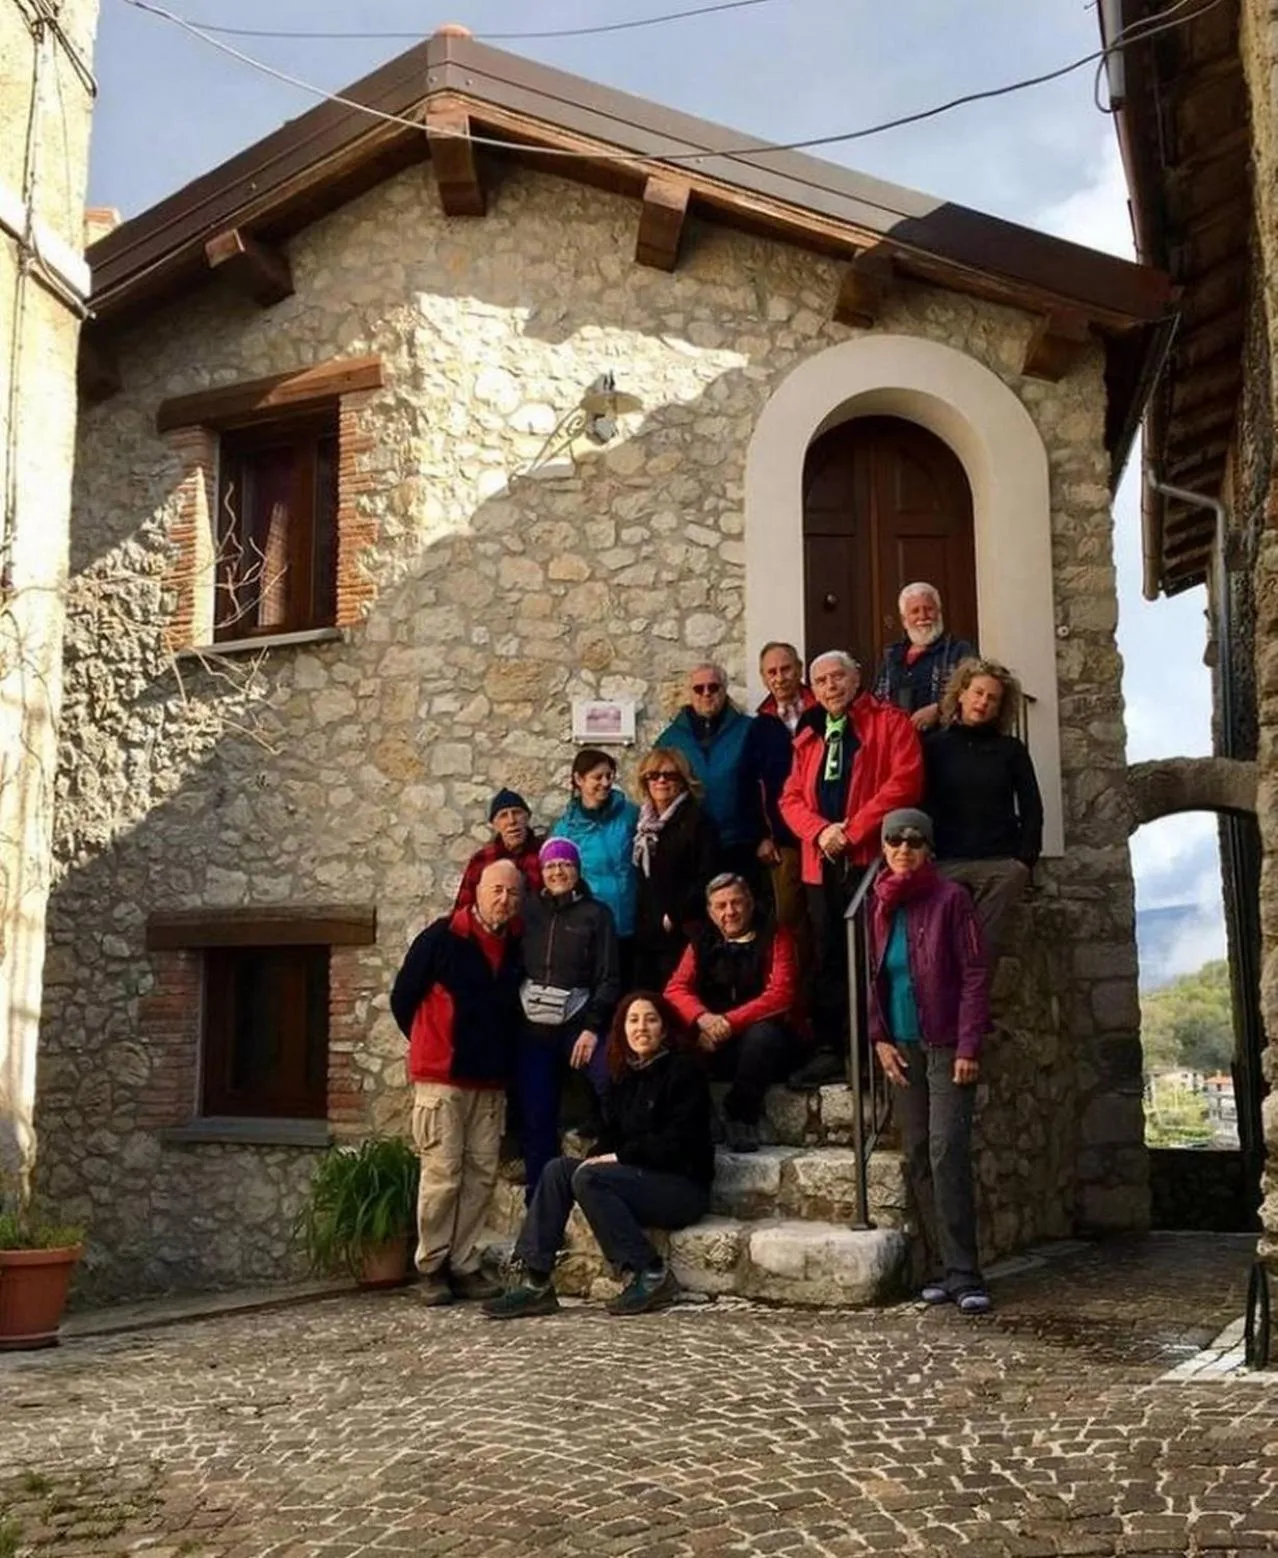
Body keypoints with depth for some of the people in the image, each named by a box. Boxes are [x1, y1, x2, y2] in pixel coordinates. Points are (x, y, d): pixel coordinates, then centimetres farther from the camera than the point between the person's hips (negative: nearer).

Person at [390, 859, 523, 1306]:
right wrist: (430, 1045, 7)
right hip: (441, 1078, -5)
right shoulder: (442, 937, -6)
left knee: (481, 1175, 5)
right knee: (442, 1174, -5)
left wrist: (502, 1055, 10)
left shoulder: (515, 947, 9)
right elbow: (402, 997, 0)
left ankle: (464, 1265, 13)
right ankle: (432, 1268, 5)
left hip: (490, 1082, 5)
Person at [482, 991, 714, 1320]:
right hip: (637, 1178, 7)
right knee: (558, 1169, -12)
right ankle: (533, 1281, -18)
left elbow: (678, 1143, -15)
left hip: (683, 1186, -7)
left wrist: (618, 1157, -13)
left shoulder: (684, 1070, -7)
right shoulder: (625, 1076, 15)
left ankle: (650, 1276, -20)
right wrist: (598, 1158, -6)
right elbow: (612, 1136, 16)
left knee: (588, 1179, -26)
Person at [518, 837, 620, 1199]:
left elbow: (608, 978, -1)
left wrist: (592, 1027, -11)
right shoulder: (529, 911, 10)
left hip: (578, 1023, -2)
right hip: (533, 1026, 2)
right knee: (536, 1118, 4)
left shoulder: (596, 914, 4)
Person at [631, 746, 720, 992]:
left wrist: (676, 917, -14)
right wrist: (639, 922, 10)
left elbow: (706, 879, -13)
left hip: (681, 936, -7)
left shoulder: (697, 820, -5)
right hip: (645, 935, 7)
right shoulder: (644, 822, 16)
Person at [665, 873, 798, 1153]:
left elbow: (780, 995, -12)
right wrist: (703, 1018, -24)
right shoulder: (701, 945, 12)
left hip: (759, 1039, -3)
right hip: (713, 1047, 3)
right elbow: (675, 989, -2)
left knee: (763, 1034, -36)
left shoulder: (775, 938, 0)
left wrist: (729, 1022, -22)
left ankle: (740, 1117, -18)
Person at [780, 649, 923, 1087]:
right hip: (821, 865, 6)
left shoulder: (890, 723, 1)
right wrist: (820, 831, -8)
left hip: (873, 858, -6)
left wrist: (853, 830, -15)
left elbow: (904, 781, -12)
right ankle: (829, 1050, 14)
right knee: (829, 959, 8)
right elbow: (792, 797, 13)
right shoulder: (808, 737, 19)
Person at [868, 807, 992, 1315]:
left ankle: (962, 1274, -9)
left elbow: (974, 975, -8)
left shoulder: (950, 899, -5)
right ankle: (946, 1267, 12)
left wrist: (968, 1047, -14)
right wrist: (880, 1039, 3)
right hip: (902, 1048, 5)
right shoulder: (879, 906, 9)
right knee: (916, 1158, 5)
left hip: (947, 1046, -5)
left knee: (947, 1152, -13)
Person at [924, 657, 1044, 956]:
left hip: (1000, 865, 1)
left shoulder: (1011, 749, 12)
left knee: (984, 943, -12)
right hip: (945, 864, 0)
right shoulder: (935, 746, 10)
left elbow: (1031, 808, 11)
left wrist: (1025, 859, -1)